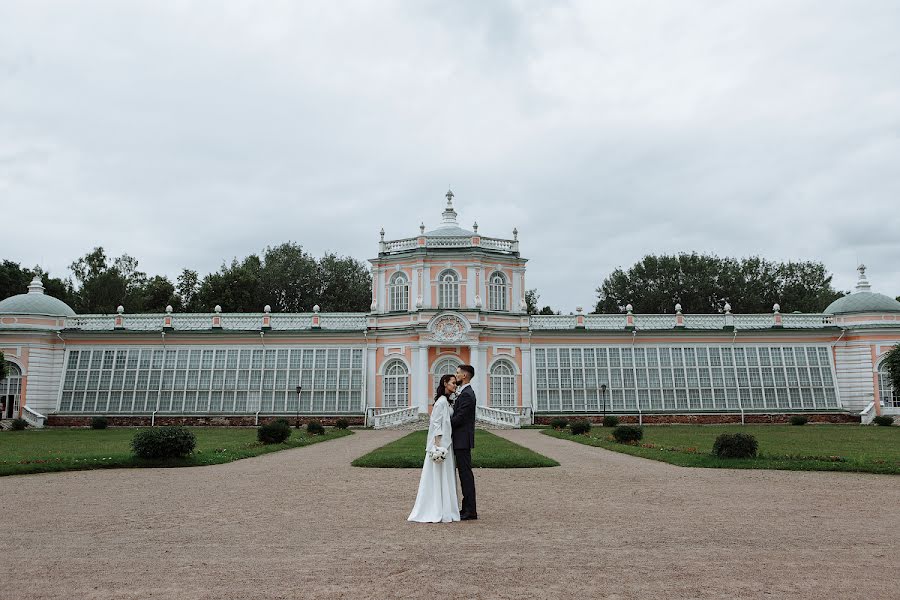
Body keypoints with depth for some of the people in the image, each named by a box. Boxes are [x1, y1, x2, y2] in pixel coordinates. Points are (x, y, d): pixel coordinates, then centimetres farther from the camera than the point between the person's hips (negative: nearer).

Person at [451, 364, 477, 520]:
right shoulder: (465, 392, 16)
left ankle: (470, 511, -1)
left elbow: (459, 418, -19)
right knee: (464, 474, 13)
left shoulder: (466, 394, -17)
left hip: (463, 440, -10)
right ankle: (468, 508, 18)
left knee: (466, 474, -6)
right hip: (462, 440, 10)